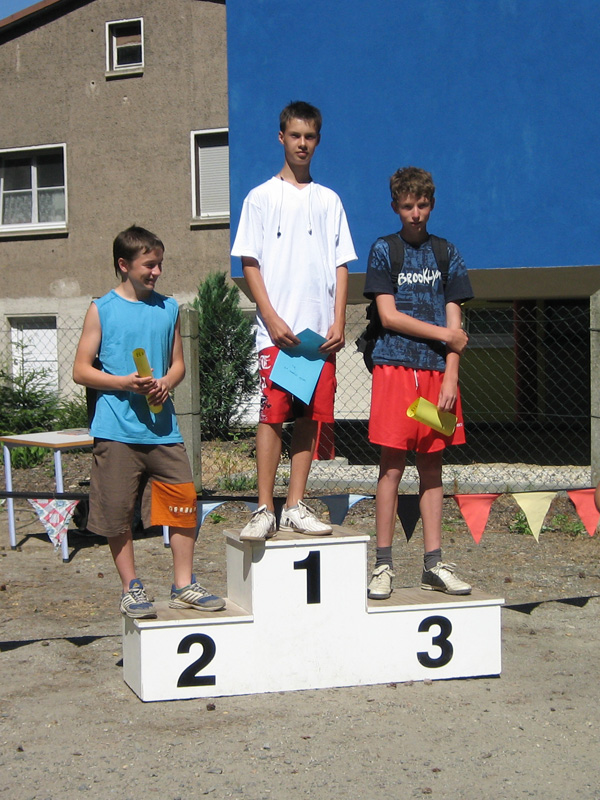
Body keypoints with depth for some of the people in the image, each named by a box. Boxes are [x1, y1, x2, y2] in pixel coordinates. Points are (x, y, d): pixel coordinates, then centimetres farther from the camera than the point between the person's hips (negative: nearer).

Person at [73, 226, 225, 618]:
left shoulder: (168, 308, 12)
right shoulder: (102, 310, 1)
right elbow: (81, 370, 0)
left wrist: (166, 384, -5)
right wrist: (124, 382, -15)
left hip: (163, 428, 3)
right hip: (117, 431, -3)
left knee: (185, 504, -1)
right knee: (118, 515, 2)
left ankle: (184, 585, 11)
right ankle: (131, 589, 15)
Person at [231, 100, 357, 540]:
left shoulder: (329, 200, 14)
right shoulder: (262, 198, 6)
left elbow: (341, 265, 12)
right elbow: (249, 263, 1)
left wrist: (339, 322, 0)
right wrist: (272, 318, -10)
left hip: (321, 331, 3)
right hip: (277, 330, -3)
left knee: (311, 416, 3)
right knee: (273, 413, -8)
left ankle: (296, 506, 10)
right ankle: (264, 509, -5)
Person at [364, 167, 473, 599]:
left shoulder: (446, 253, 13)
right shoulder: (384, 250, 5)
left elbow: (453, 321, 8)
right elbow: (388, 315, -3)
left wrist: (451, 374, -4)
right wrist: (445, 335, -2)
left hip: (437, 370, 3)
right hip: (396, 367, -3)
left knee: (432, 466, 6)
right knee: (392, 466, -4)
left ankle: (434, 563, 10)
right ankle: (384, 565, 1)